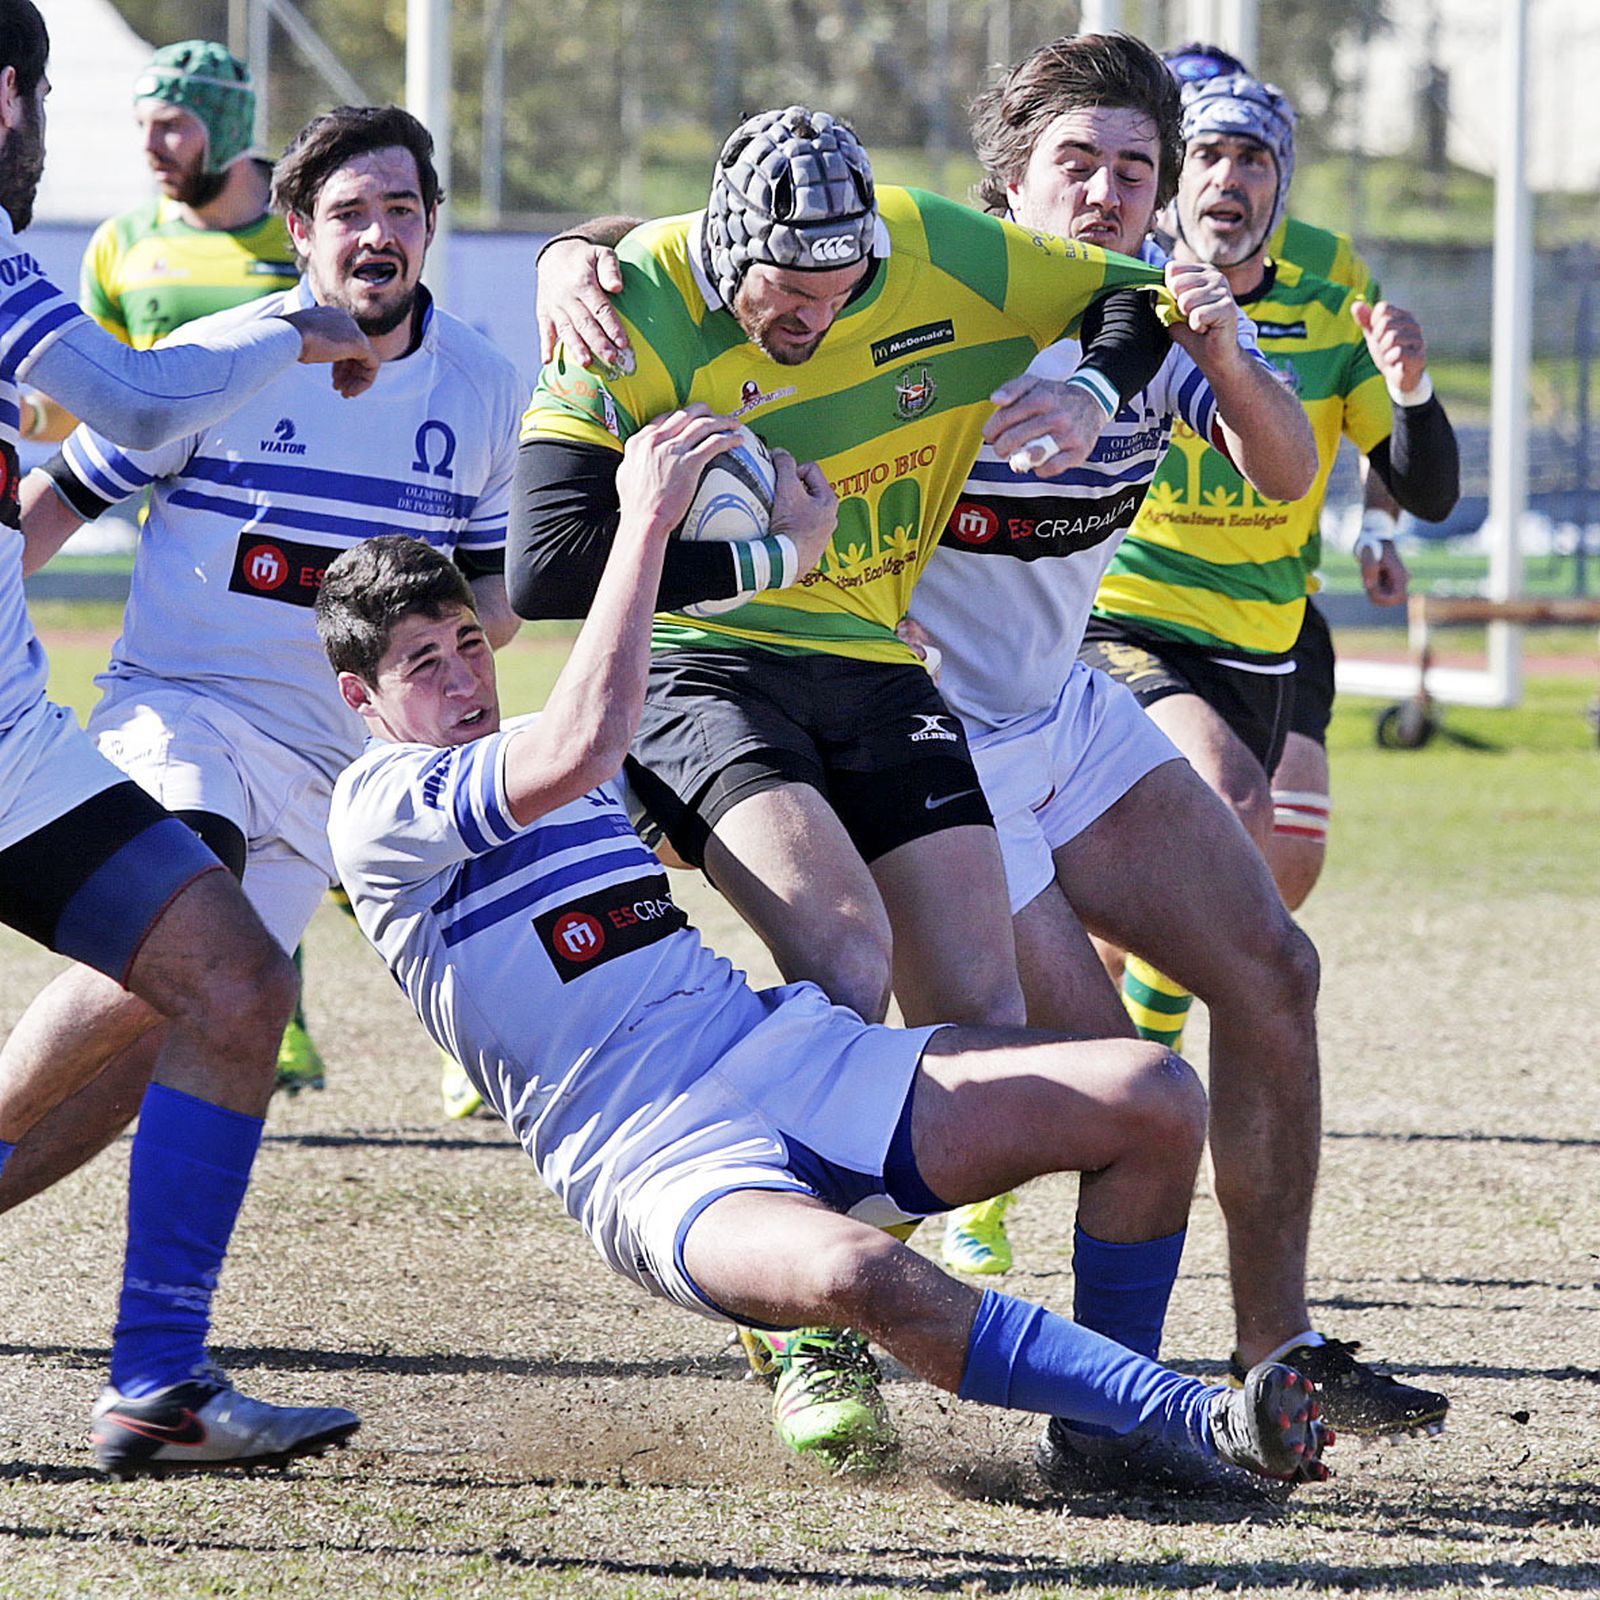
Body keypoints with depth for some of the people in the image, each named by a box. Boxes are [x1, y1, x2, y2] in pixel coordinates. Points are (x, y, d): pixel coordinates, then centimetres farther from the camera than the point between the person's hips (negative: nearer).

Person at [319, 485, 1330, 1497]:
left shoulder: (537, 757, 24)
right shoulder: (378, 807, -2)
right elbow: (584, 744, -19)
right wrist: (646, 519, -16)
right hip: (657, 1163, -8)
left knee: (1153, 1096, -8)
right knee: (861, 1274, -42)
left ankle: (1104, 1429, 4)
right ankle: (1202, 1426, -40)